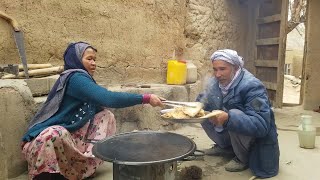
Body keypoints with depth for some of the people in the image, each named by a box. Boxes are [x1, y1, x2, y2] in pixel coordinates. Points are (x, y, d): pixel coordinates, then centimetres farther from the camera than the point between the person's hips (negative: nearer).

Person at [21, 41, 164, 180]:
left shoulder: (80, 78, 9)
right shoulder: (75, 78, -19)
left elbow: (102, 102, 11)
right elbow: (109, 99, -30)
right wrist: (145, 98, -26)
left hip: (67, 135, 9)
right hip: (46, 136, -9)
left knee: (106, 115, 1)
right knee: (56, 134, -43)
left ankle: (86, 167, -5)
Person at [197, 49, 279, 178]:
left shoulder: (252, 86, -28)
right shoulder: (215, 83, -7)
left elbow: (261, 125, -37)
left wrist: (228, 118, -50)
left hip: (258, 139, -6)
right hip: (235, 134, 7)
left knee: (234, 115, -34)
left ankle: (243, 158, -8)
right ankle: (226, 147, 12)